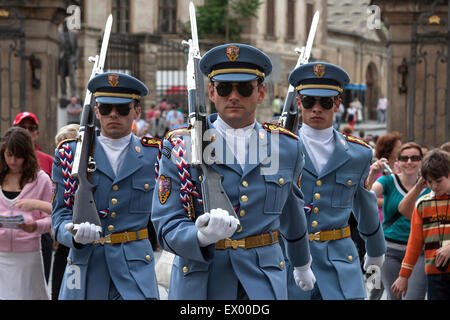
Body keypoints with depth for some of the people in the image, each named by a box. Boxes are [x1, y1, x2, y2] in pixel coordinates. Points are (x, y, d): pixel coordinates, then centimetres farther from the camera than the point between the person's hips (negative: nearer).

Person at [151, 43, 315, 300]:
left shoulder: (287, 147, 7)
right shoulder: (181, 147, -1)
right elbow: (167, 227, -6)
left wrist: (302, 264, 37)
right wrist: (201, 237, -25)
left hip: (264, 282, 2)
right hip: (199, 283, -1)